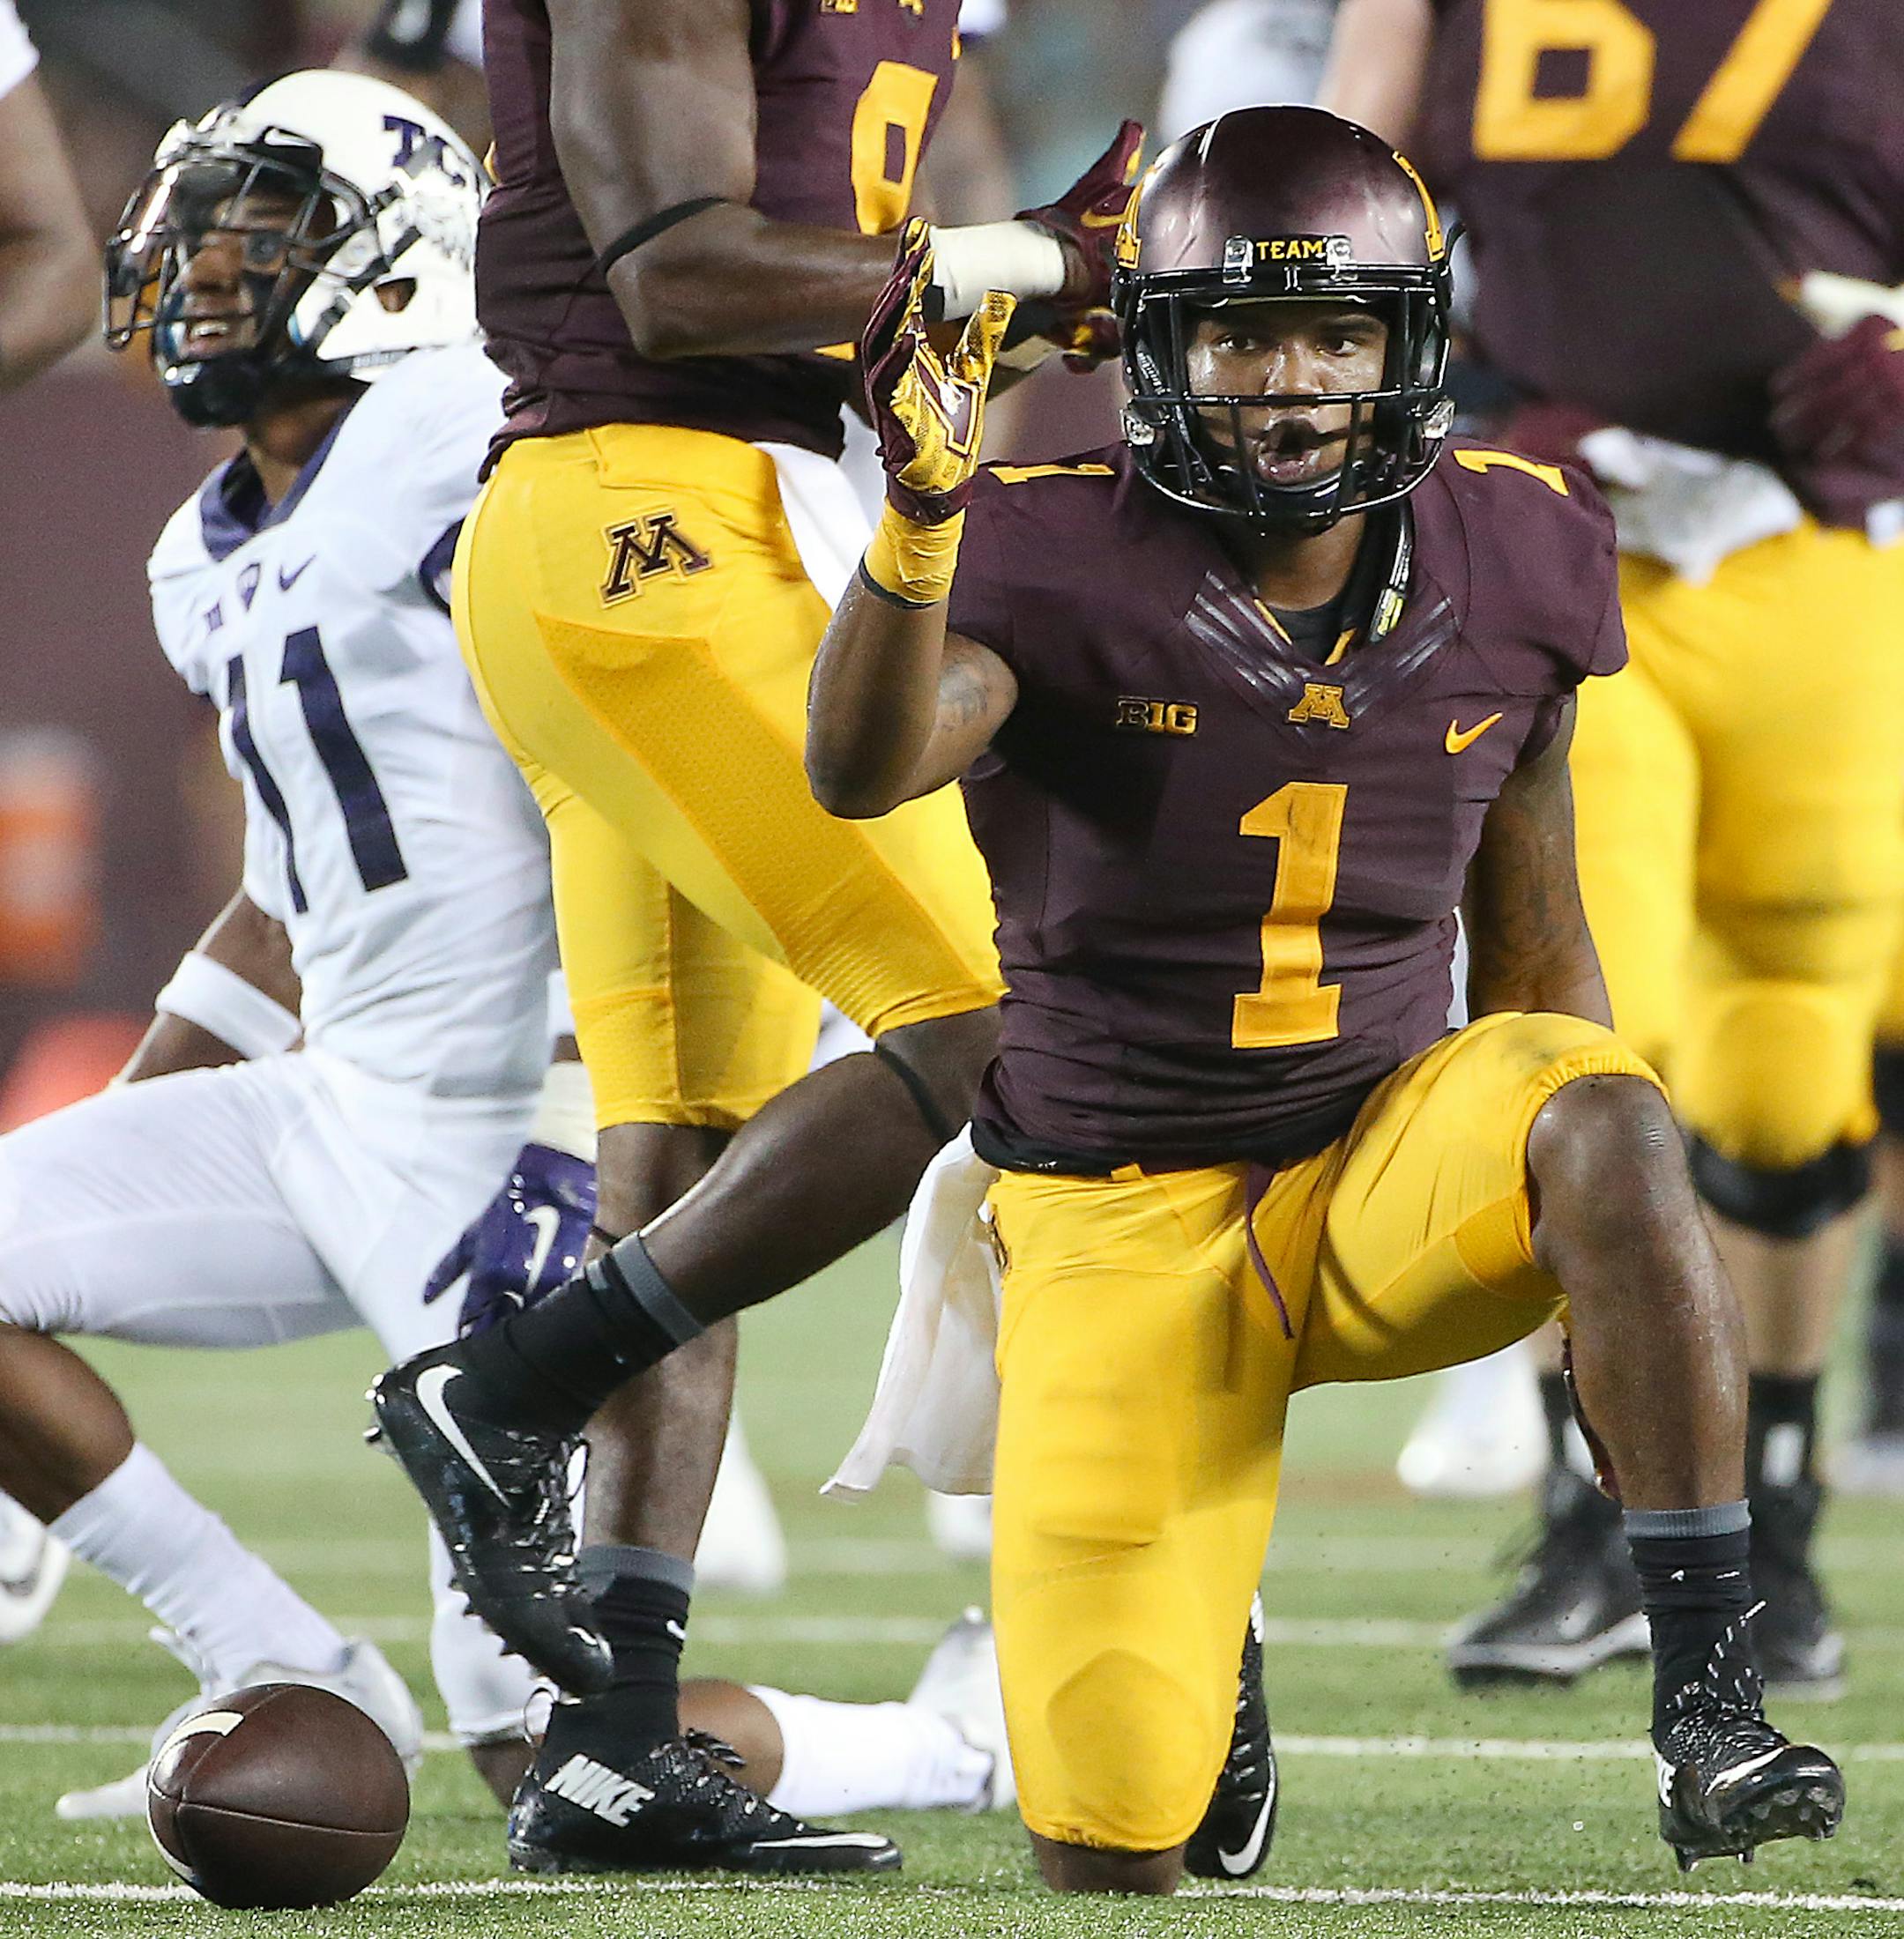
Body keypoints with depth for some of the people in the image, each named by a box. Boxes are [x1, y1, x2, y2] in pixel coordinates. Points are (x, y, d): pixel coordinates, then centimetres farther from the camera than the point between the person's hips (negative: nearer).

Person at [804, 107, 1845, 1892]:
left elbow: (1535, 949, 10)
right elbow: (862, 771, -34)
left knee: (1603, 1116, -34)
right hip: (1124, 1223, -2)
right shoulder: (1060, 566, -13)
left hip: (1388, 1168, 2)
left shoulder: (1508, 562, -1)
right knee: (1110, 1846, -8)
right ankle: (1188, 1629, 30)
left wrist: (1610, 1276, 7)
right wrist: (918, 506, -51)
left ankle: (1708, 1704, -29)